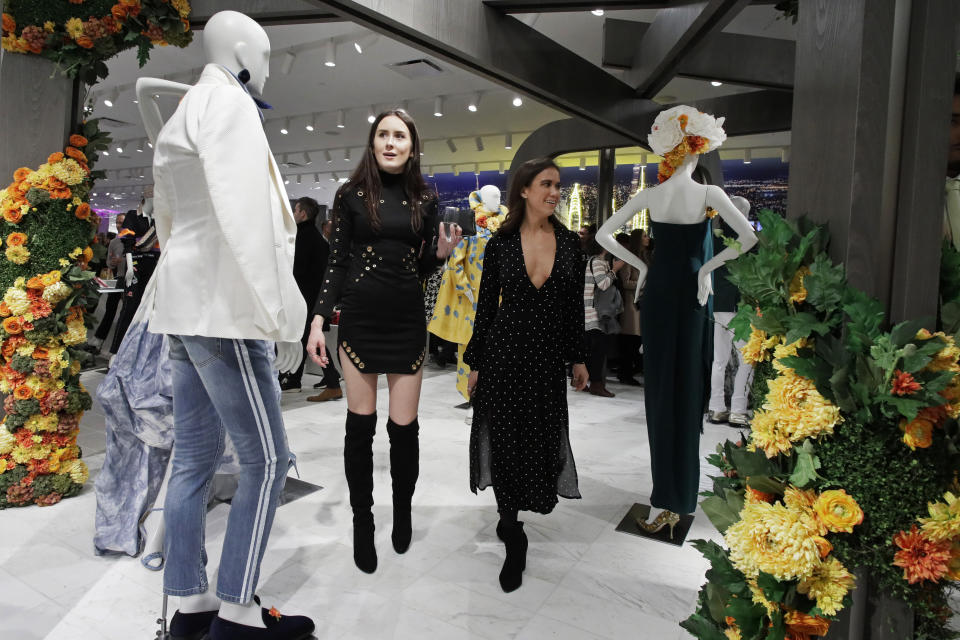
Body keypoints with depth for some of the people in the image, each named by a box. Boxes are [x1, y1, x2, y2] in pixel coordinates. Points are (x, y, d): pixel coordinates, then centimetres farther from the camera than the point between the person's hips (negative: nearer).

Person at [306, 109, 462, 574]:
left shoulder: (424, 200, 7)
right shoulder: (351, 194, 2)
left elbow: (423, 267, 12)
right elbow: (336, 262, 2)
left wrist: (442, 252, -9)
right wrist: (318, 320, -4)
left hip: (407, 321, 1)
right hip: (359, 320, -1)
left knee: (404, 426, 2)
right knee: (360, 424, 3)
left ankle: (402, 511, 27)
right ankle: (362, 522, 22)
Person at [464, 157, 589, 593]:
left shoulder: (569, 243, 2)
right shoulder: (500, 244, -2)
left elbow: (575, 305, 7)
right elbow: (486, 305, 1)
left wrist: (578, 358, 8)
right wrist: (475, 362, 2)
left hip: (548, 353, 2)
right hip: (505, 348, -2)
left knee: (541, 437, 9)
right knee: (506, 438, 2)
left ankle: (509, 518, 38)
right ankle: (514, 540, 18)